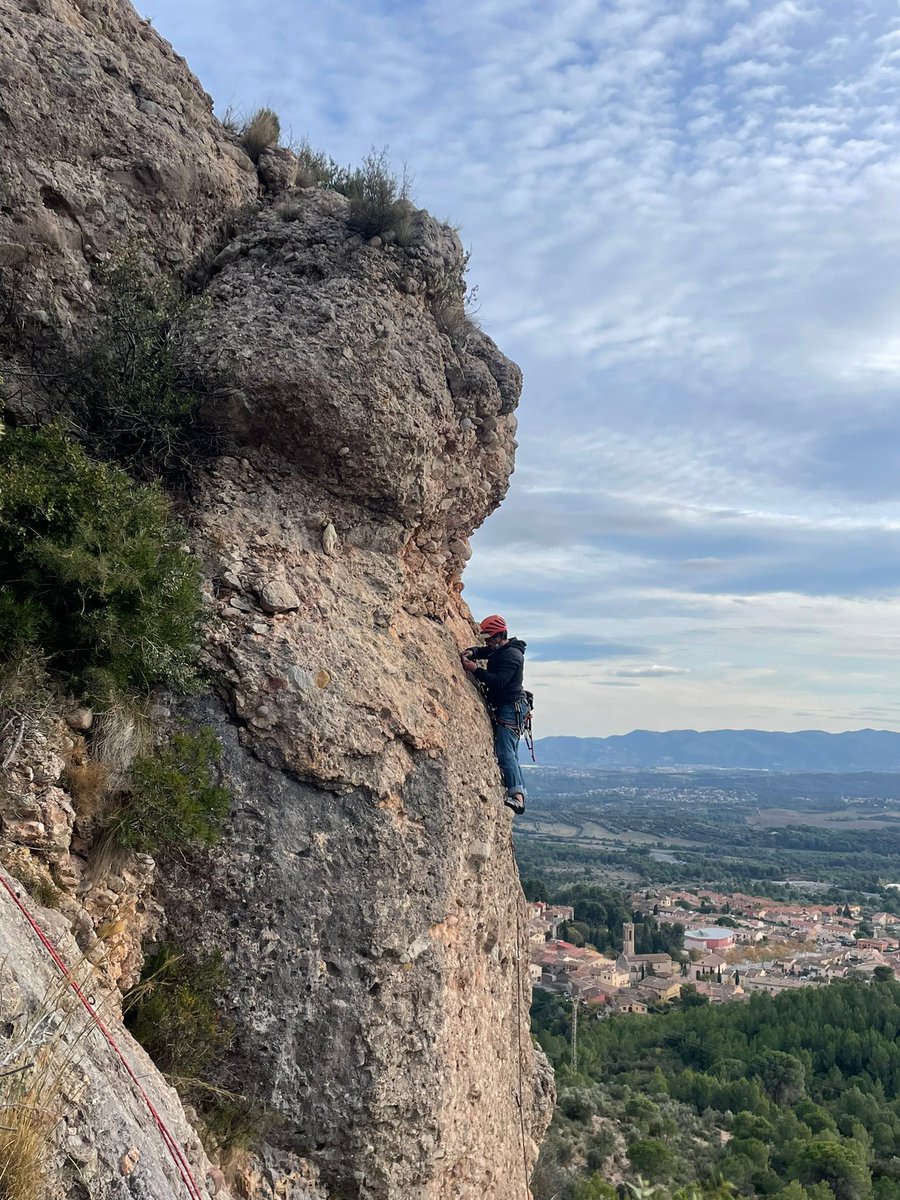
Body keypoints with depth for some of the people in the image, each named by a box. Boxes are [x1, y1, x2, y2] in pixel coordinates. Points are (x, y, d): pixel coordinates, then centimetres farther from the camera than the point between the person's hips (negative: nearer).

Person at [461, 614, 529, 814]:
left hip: (511, 708, -11)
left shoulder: (511, 654, -17)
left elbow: (499, 681, -27)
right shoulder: (500, 650, 14)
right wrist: (472, 652, 3)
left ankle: (517, 795, -27)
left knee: (505, 751, -20)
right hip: (505, 708, 11)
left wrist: (475, 670, -25)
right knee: (510, 753, 12)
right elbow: (483, 651, 27)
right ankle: (519, 793, 16)